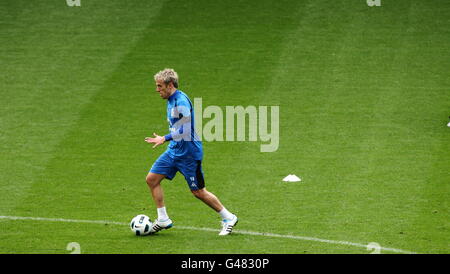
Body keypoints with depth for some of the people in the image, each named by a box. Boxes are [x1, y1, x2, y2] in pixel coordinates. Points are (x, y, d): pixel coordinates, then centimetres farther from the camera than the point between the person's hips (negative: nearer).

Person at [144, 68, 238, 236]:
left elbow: (185, 131, -28)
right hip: (174, 151, 9)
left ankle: (228, 218, 15)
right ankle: (162, 220, 7)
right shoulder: (171, 101, 10)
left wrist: (165, 139, -26)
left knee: (198, 192, -1)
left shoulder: (181, 101, -21)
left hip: (188, 153, -9)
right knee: (152, 179, 1)